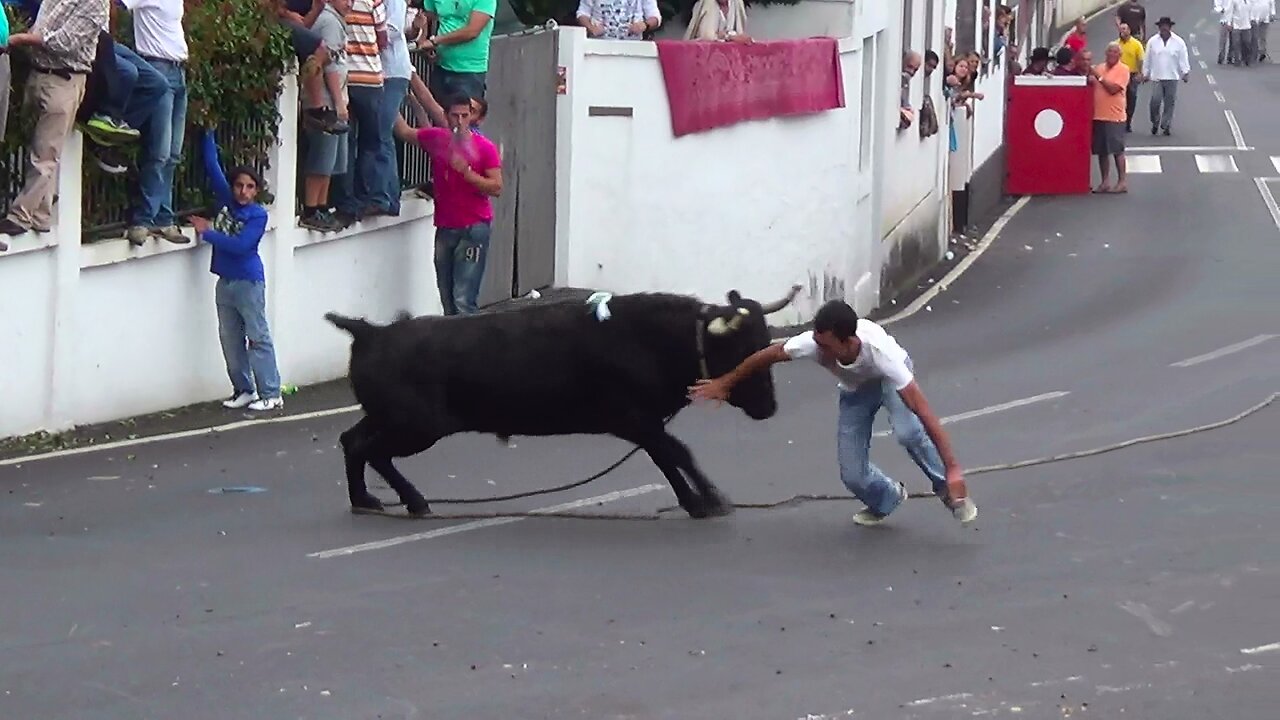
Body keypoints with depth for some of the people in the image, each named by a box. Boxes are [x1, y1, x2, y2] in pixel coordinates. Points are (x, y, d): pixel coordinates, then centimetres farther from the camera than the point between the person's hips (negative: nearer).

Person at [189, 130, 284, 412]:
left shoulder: (258, 215, -9)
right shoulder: (226, 201, 6)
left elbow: (240, 245, -19)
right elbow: (212, 166, 6)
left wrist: (207, 232, -13)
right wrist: (208, 134, 2)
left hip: (249, 283, -6)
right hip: (225, 281, 6)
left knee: (258, 338, -5)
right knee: (231, 339, 9)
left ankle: (271, 394, -3)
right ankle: (243, 390, 18)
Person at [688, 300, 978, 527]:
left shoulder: (879, 350, -45)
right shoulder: (814, 342, -37)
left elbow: (924, 412, -44)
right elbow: (769, 355, -16)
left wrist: (953, 468, -46)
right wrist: (724, 383, -3)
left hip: (890, 376, -3)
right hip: (856, 388, 3)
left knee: (908, 432, -35)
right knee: (853, 475, -5)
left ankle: (950, 491, -10)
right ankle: (886, 498, 30)